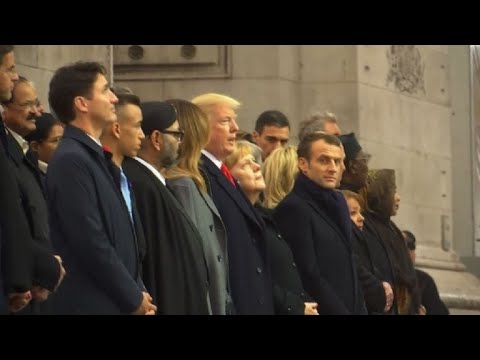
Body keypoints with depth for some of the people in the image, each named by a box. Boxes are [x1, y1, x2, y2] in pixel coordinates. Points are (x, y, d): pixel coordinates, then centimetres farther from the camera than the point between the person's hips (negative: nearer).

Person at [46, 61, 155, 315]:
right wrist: (134, 297, -9)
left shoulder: (92, 156, 15)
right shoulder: (71, 160, -14)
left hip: (118, 302, 9)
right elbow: (91, 244, -18)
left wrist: (138, 290, 7)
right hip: (91, 305, -9)